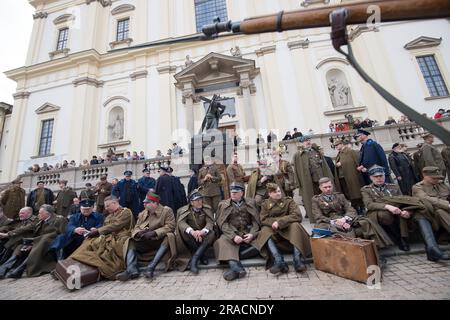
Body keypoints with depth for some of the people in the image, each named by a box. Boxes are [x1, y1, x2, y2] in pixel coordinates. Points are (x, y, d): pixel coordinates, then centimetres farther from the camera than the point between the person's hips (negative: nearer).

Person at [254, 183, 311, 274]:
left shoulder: (289, 201, 6)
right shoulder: (265, 204, 10)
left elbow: (297, 215, -10)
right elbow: (263, 220, -1)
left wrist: (280, 222, -18)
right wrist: (274, 222, -18)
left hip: (288, 229, 0)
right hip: (273, 231, 1)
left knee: (295, 225, -30)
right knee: (264, 231, -29)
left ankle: (298, 260, -36)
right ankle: (279, 261, -42)